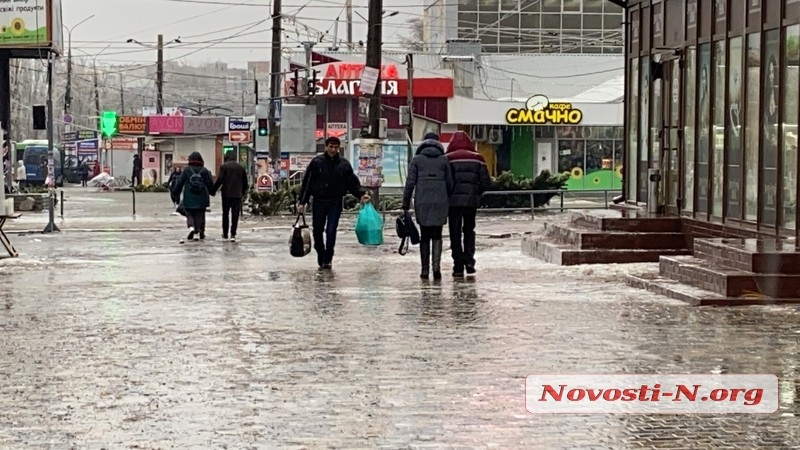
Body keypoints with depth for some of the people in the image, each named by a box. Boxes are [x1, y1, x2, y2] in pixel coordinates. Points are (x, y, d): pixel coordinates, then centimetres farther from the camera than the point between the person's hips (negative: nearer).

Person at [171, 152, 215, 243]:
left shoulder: (187, 170, -5)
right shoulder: (204, 171, -2)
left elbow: (180, 182, -3)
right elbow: (210, 184, 2)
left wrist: (175, 192, 10)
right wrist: (212, 192, 20)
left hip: (189, 199, -1)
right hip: (201, 199, 1)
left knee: (190, 215, 8)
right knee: (200, 215, 13)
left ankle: (191, 227, -19)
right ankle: (201, 232, 12)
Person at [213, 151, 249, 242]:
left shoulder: (224, 166, -3)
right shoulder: (241, 167, 7)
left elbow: (220, 180, -12)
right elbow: (245, 182, 11)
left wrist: (213, 190, -2)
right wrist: (243, 192, 24)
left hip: (226, 193, -2)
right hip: (237, 194, 2)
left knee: (225, 214, 13)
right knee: (235, 215, 0)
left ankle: (225, 233, 20)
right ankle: (233, 234, -9)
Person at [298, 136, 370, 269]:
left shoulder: (344, 164, 4)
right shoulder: (316, 162, 0)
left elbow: (353, 182, 5)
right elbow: (307, 182, 0)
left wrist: (361, 194, -12)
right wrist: (302, 202, -4)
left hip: (335, 202, 0)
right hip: (319, 201, 0)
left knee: (331, 231, -5)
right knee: (317, 231, 6)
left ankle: (327, 259, 3)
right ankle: (321, 257, 23)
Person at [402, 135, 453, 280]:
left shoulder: (417, 160, 3)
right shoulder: (443, 160, 6)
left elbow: (410, 182, -1)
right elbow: (450, 184, 5)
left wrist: (405, 204, 2)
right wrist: (448, 200, 17)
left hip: (422, 202, 0)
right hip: (440, 202, 0)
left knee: (424, 236, 9)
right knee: (437, 236, 6)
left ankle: (425, 269, 8)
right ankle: (436, 265, -14)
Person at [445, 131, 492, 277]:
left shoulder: (447, 158, -2)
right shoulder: (477, 158, 4)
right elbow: (486, 182, 2)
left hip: (453, 200, -2)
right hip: (472, 200, 2)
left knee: (455, 233, 5)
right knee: (469, 230, 19)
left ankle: (458, 266, 1)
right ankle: (469, 259, 2)